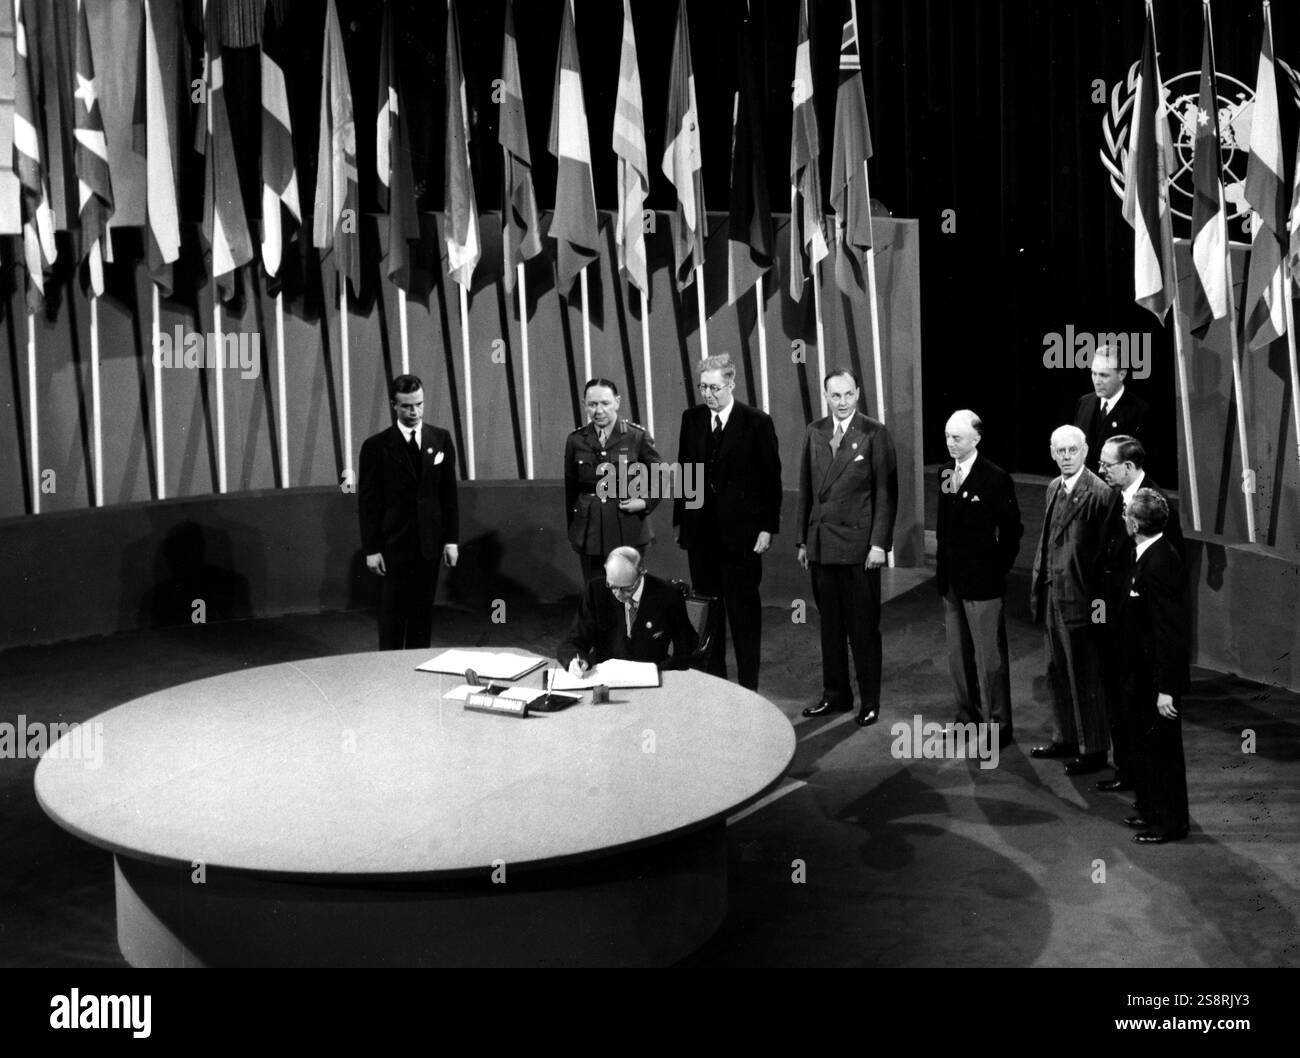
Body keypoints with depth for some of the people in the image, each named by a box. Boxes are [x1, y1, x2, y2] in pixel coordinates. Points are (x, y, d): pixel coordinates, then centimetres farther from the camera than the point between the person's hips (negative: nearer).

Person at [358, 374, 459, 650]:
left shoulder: (441, 439, 4)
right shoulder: (376, 446, -4)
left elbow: (449, 493, 6)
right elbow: (368, 501, -3)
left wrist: (452, 539, 2)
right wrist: (371, 548, -7)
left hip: (429, 544, 2)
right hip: (393, 545, -2)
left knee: (423, 614, 8)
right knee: (392, 615, 2)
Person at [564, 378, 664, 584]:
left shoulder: (638, 436, -4)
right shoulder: (576, 440, 3)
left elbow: (659, 478, 7)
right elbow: (570, 488, 11)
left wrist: (645, 502, -8)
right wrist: (572, 530, 13)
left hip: (628, 532, -2)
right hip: (589, 533, 2)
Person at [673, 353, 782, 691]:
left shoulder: (757, 422, -5)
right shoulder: (691, 418, 7)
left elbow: (771, 478, -4)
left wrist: (767, 527, -8)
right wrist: (679, 519, 8)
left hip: (741, 531, -4)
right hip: (700, 530, 4)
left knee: (744, 609, 2)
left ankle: (749, 686, 11)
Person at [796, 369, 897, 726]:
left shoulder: (875, 433, -4)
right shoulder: (814, 432, 10)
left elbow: (886, 492, -6)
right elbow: (805, 489, 12)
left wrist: (879, 543, -12)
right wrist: (802, 540, 10)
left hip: (859, 546, -4)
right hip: (821, 545, 5)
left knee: (864, 627, 2)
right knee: (830, 625, 12)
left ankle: (870, 702, 13)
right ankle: (835, 694, 23)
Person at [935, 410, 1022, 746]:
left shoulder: (996, 479, -13)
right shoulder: (945, 474, 7)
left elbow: (1011, 530, -8)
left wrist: (998, 568, -6)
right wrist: (943, 565, 11)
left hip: (981, 581, -7)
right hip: (951, 579, 7)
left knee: (990, 655, 1)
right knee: (957, 654, 15)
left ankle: (998, 726, 10)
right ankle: (968, 717, 28)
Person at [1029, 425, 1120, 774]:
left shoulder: (1101, 493, -15)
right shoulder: (1054, 488, 10)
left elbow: (1104, 551, -16)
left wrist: (1099, 598, -16)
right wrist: (1038, 585, 14)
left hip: (1080, 600, -8)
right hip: (1051, 596, 8)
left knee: (1085, 677, 2)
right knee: (1057, 672, 19)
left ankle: (1093, 750, 15)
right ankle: (1067, 738, 34)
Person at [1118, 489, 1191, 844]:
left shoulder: (1160, 565, -26)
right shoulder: (1149, 555, 4)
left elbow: (1171, 632, -26)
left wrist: (1166, 689, -24)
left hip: (1157, 680, -10)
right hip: (1141, 673, 10)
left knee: (1161, 749, 5)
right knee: (1146, 745, 21)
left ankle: (1170, 822, 20)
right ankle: (1151, 809, 36)